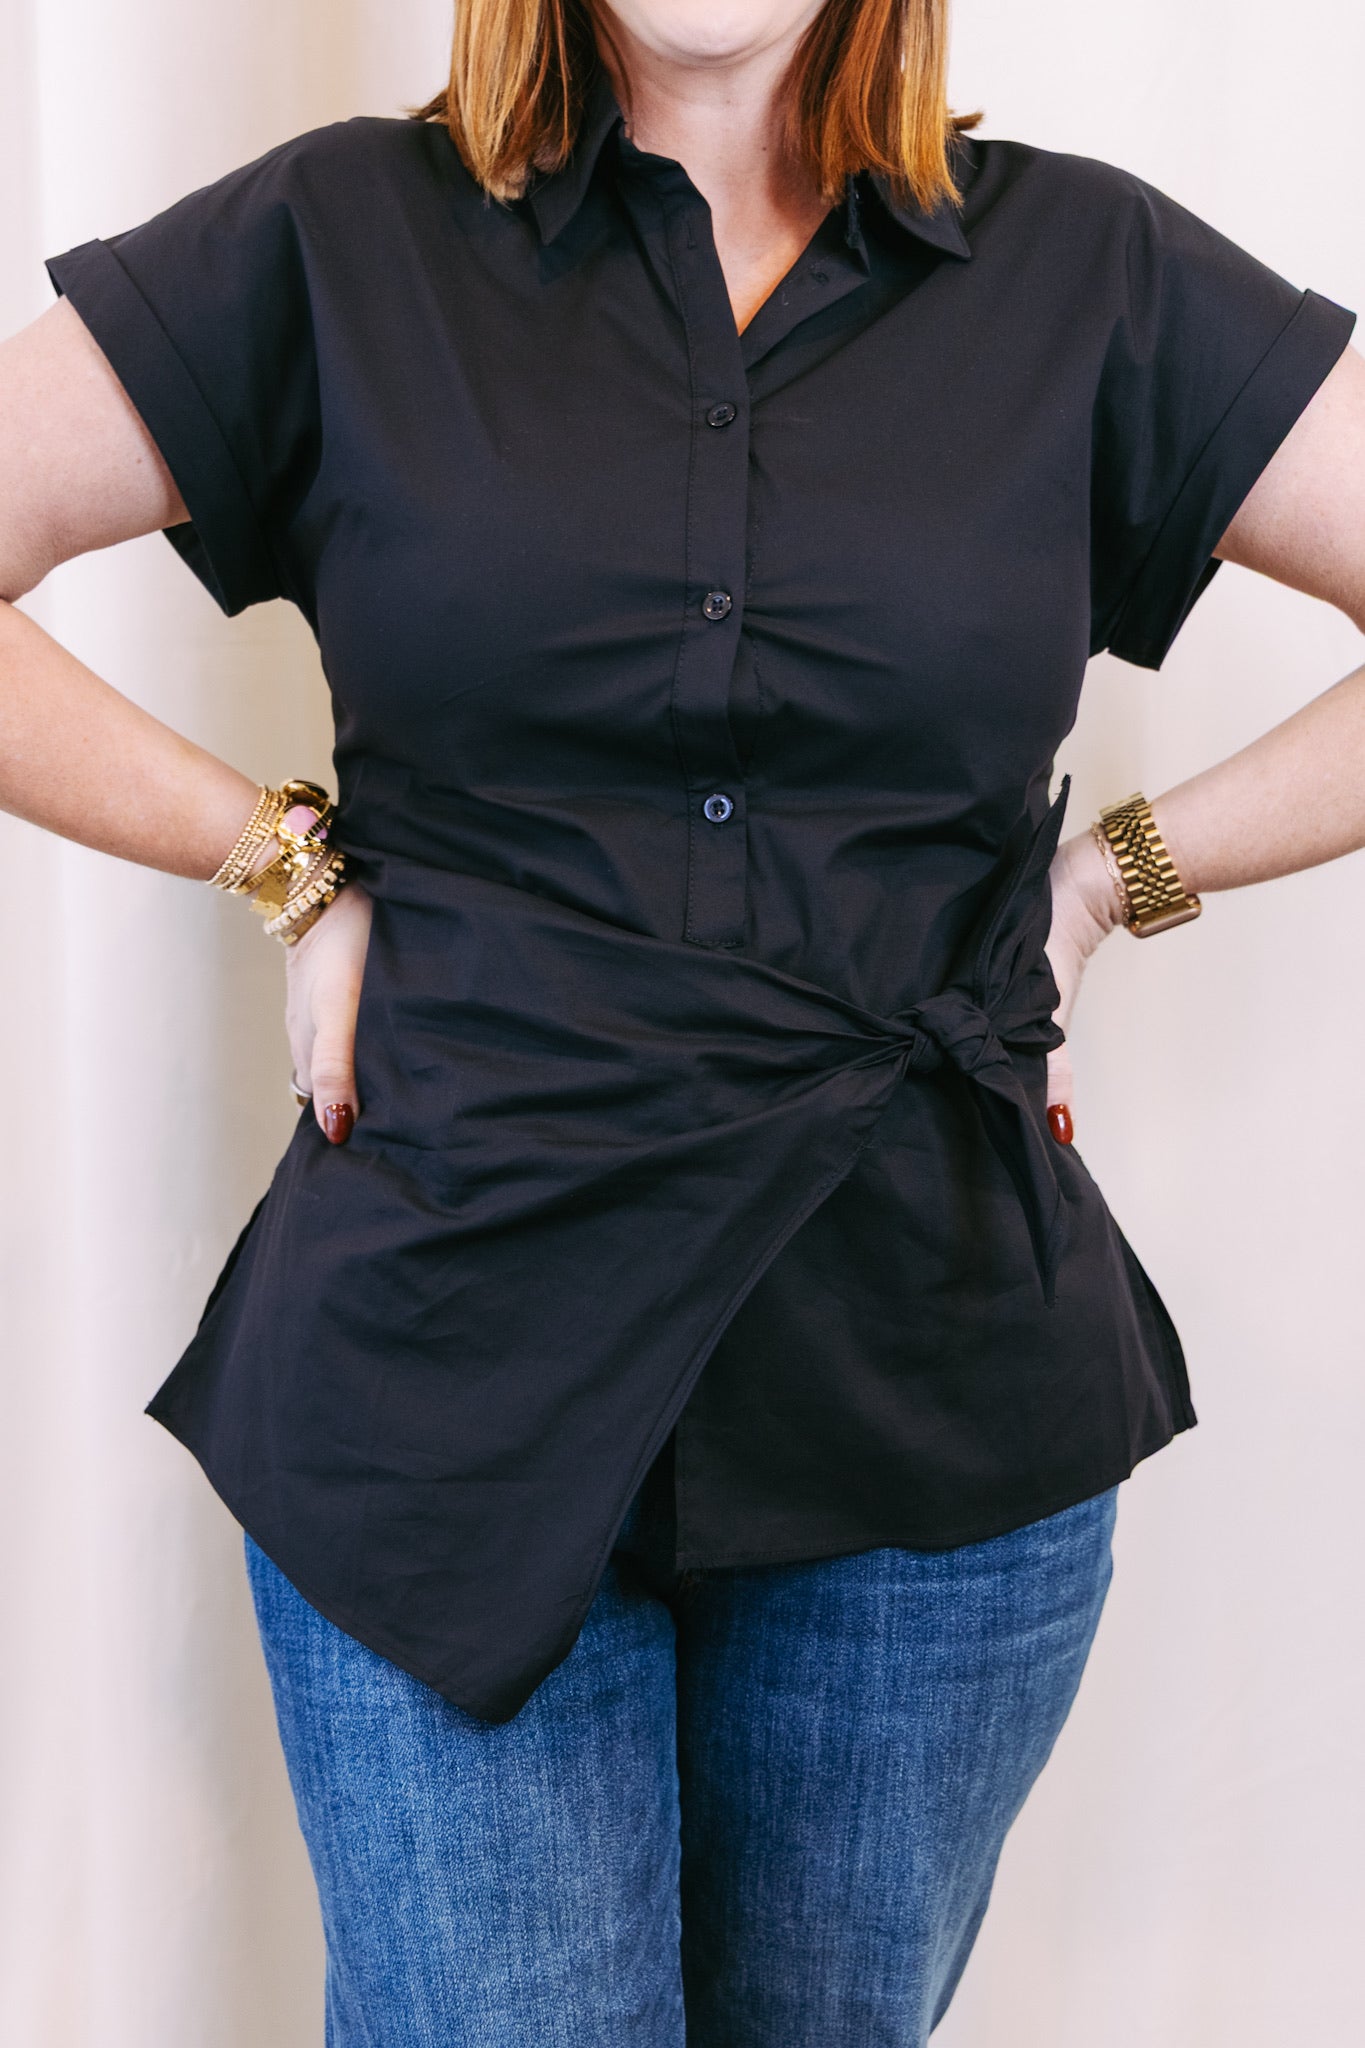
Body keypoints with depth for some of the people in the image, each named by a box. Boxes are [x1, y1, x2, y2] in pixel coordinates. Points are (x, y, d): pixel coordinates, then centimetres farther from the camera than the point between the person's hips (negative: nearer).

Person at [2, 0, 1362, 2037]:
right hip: (456, 1365, -1)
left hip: (935, 1395, 2)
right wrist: (289, 863, -4)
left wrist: (1108, 873, 0)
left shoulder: (1086, 271, 4)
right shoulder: (342, 244, 1)